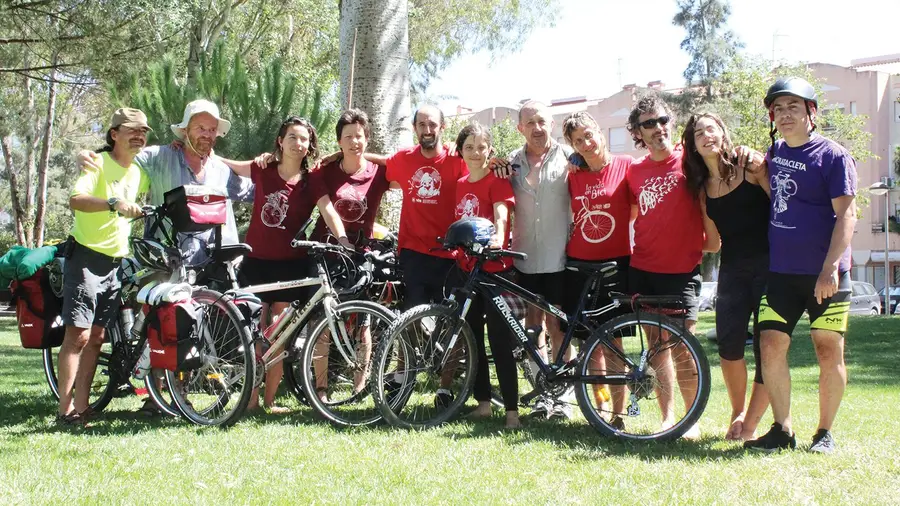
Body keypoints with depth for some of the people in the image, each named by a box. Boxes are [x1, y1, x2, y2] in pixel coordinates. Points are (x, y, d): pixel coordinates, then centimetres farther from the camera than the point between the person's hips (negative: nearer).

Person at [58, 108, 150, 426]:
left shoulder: (140, 173, 12)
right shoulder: (99, 163, -10)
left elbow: (139, 213, 29)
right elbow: (76, 200, -28)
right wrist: (114, 204, -41)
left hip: (115, 263, 7)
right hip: (86, 258, -7)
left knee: (97, 337, 7)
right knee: (79, 334, -11)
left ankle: (82, 406, 11)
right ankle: (65, 409, -9)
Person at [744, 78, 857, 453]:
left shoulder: (833, 156, -8)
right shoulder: (775, 152, 11)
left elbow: (846, 214, -14)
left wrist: (830, 268, -22)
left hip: (824, 275, -5)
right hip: (781, 271, 5)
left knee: (828, 352, 0)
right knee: (771, 346, -1)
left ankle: (824, 432, 12)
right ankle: (782, 430, 7)